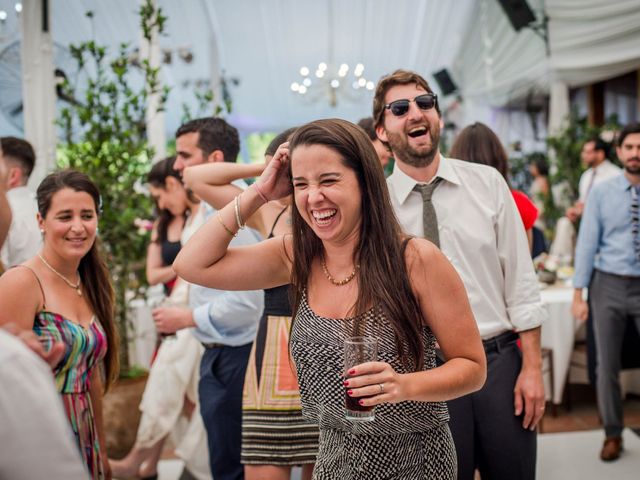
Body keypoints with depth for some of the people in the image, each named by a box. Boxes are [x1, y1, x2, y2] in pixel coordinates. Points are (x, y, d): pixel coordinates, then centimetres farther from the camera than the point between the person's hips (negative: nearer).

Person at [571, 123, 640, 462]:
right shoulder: (601, 192, -3)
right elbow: (587, 243, -3)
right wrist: (578, 294, -5)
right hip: (609, 285, 0)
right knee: (606, 365, 10)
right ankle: (613, 434, 27)